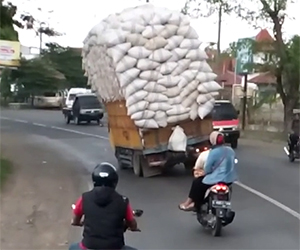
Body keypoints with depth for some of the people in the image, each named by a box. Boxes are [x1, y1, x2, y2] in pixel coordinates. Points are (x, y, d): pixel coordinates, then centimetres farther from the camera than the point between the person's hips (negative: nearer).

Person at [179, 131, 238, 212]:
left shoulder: (213, 152, -17)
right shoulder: (230, 150, 5)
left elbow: (207, 169, -12)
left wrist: (202, 173, 10)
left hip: (218, 180, -8)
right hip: (230, 179, 8)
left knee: (197, 183, 12)